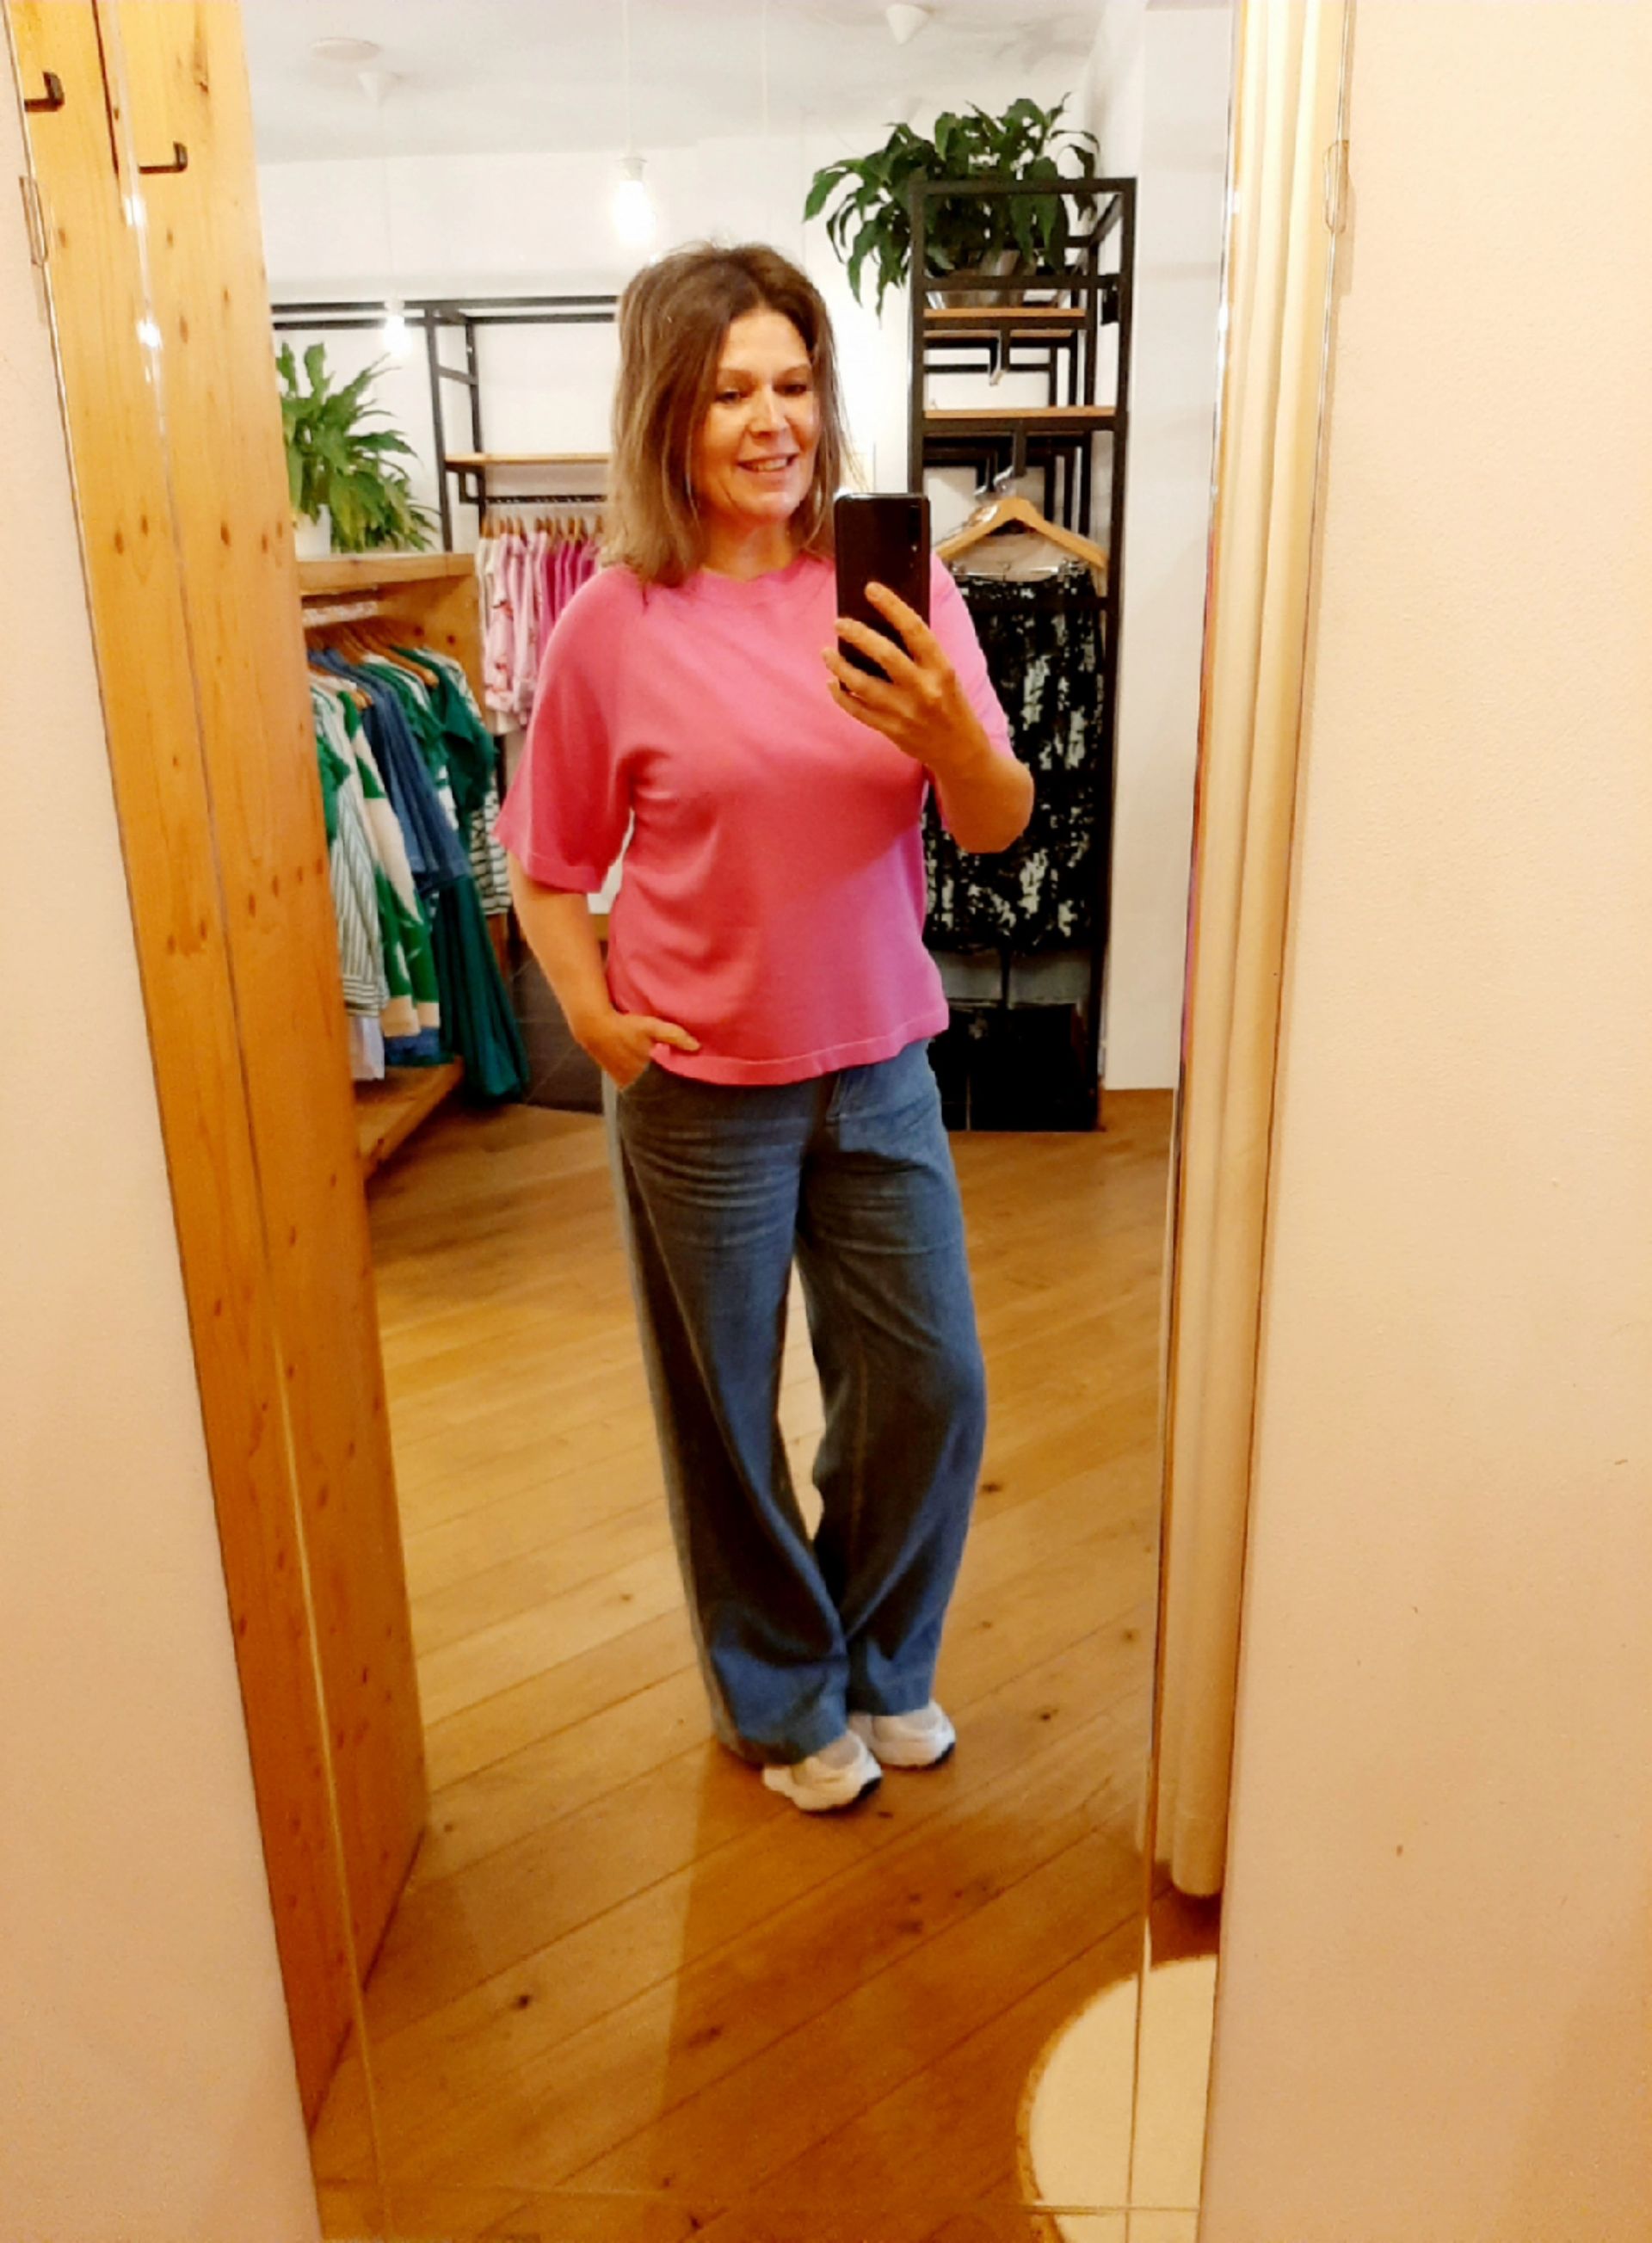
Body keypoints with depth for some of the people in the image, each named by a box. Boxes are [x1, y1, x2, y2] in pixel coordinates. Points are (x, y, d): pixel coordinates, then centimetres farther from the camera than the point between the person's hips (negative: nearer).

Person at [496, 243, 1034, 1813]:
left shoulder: (892, 584, -3)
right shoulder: (615, 624, -8)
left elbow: (997, 826, -8)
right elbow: (547, 864, 1)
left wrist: (946, 732, -28)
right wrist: (592, 1013, -13)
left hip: (879, 1065, 3)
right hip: (700, 1092, -2)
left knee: (931, 1389, 11)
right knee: (727, 1412, 12)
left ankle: (881, 1660, 40)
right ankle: (781, 1696, 38)